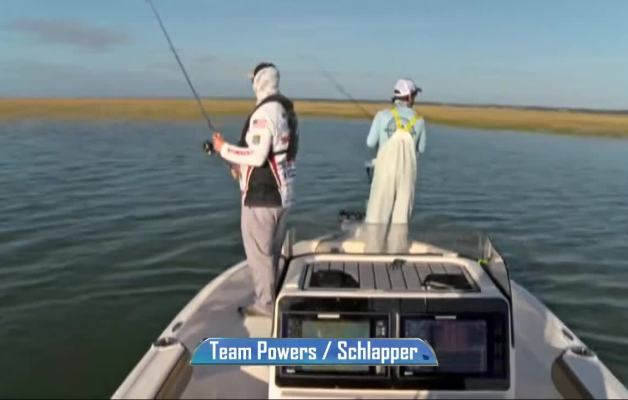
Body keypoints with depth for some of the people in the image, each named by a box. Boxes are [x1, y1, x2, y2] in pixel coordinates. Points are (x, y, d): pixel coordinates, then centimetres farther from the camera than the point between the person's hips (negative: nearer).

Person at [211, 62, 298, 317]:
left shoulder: (263, 113, -18)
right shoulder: (288, 111, 11)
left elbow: (257, 155, -24)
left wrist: (224, 149, -11)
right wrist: (242, 165, 17)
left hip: (261, 196, -9)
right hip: (282, 192, 9)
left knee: (258, 251, 2)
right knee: (273, 250, 19)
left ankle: (265, 304, 10)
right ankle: (275, 297, 30)